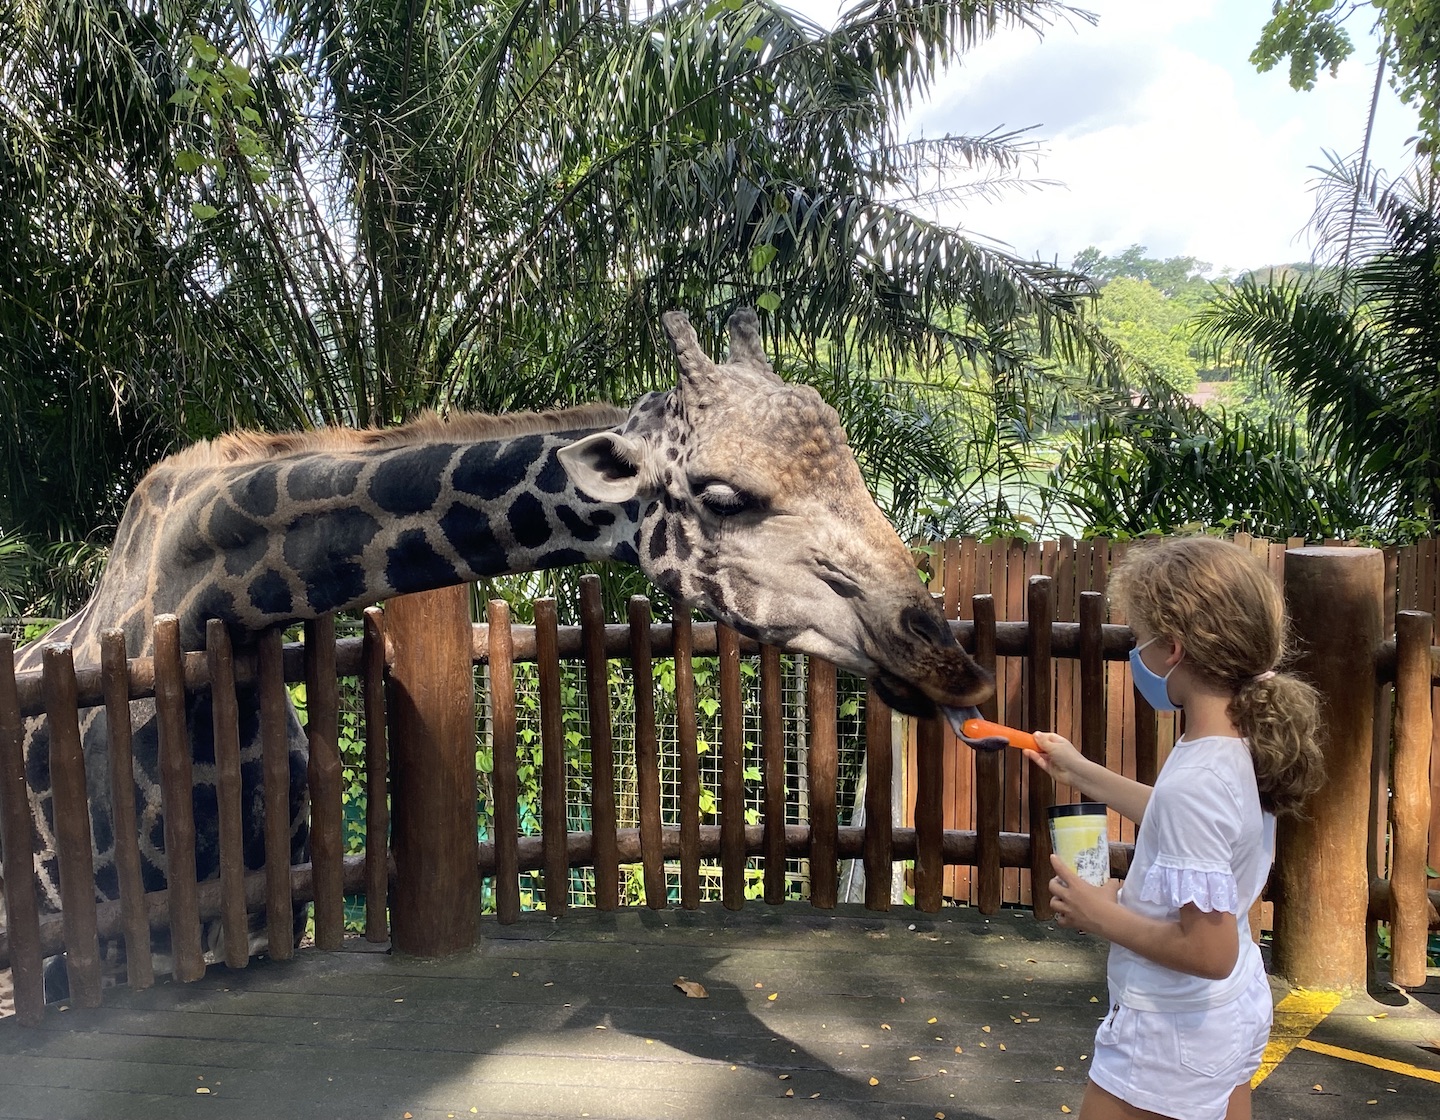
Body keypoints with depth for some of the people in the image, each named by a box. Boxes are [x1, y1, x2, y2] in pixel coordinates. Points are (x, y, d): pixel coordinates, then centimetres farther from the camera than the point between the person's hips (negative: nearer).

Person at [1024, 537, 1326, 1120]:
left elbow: (1207, 951, -31)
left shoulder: (1194, 778, -32)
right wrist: (1080, 771, 20)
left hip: (1172, 1035, -8)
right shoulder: (1248, 742, -5)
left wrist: (1102, 915, -17)